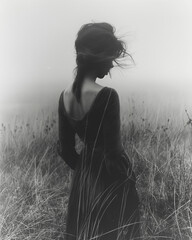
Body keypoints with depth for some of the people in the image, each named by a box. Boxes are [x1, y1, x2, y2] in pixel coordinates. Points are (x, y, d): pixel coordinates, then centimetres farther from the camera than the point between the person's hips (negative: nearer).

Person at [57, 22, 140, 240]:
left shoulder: (65, 96, -3)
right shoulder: (107, 96, -23)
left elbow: (65, 149, 5)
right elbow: (113, 152, -21)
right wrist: (128, 180, -5)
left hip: (83, 176, 7)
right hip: (110, 177, -6)